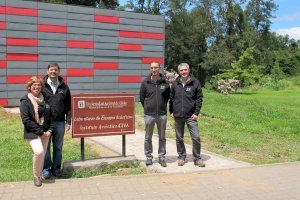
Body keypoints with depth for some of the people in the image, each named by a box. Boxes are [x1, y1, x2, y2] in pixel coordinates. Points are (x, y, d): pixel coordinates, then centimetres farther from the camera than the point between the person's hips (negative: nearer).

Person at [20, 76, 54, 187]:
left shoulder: (44, 100, 9)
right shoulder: (25, 101, -6)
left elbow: (50, 116, 14)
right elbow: (26, 120, -12)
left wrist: (50, 130, 0)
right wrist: (40, 132, -13)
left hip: (45, 133, 5)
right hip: (32, 133, -5)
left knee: (42, 155, 8)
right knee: (39, 152, -23)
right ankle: (36, 176, -2)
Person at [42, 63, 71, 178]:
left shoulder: (64, 87, 7)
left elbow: (68, 106, 8)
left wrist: (68, 122, 2)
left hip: (60, 122, 2)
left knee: (58, 147, 10)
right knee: (45, 147, 4)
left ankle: (56, 168, 22)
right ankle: (46, 169, 17)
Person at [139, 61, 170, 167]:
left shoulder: (165, 82, 1)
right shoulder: (145, 83, -1)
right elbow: (141, 98, 7)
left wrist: (162, 106, 9)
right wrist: (148, 107, 9)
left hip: (162, 114, 1)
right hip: (149, 114, -1)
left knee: (162, 138, 9)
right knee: (148, 137, 7)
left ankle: (161, 157, 21)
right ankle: (149, 156, 20)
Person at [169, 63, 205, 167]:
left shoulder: (195, 82, 0)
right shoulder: (175, 84, 7)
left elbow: (199, 98, 0)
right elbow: (171, 98, 13)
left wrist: (196, 112, -6)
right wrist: (171, 111, 6)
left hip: (191, 116, -2)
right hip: (177, 116, 2)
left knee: (196, 137, -4)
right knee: (179, 138, 10)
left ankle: (197, 158, 10)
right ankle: (181, 157, 25)